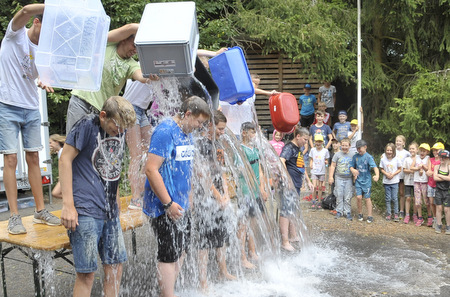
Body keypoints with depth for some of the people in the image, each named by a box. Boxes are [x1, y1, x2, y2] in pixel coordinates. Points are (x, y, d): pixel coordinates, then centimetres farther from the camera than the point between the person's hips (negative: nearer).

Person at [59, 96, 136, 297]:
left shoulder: (119, 131, 11)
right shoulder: (87, 126, -9)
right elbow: (65, 160, -11)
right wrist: (68, 205, -15)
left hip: (110, 211, 7)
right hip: (85, 211, -7)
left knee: (115, 267, 12)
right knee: (86, 274, -3)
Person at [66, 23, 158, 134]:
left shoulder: (131, 65, 6)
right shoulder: (108, 45, 2)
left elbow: (141, 77, -16)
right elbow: (130, 28, -9)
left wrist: (149, 77, -38)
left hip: (103, 110, 3)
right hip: (81, 100, -3)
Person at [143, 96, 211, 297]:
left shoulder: (187, 134, 12)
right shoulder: (165, 131, -17)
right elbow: (151, 169, -23)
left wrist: (187, 198, 17)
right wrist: (168, 204, -22)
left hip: (180, 205, 10)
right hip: (165, 207, -10)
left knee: (180, 250, 18)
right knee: (170, 255, -3)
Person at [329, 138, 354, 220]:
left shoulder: (352, 155, 2)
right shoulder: (337, 154, 0)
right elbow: (333, 166, 3)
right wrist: (331, 177, -1)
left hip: (348, 179, 0)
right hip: (339, 178, 0)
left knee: (348, 197, 2)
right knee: (339, 196, 3)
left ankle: (348, 212, 11)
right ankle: (339, 211, 14)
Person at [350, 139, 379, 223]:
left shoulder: (369, 157, -10)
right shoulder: (355, 156, 2)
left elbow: (375, 167, -22)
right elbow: (351, 166, 11)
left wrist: (377, 175, -40)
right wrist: (353, 170, -12)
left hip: (367, 181, -3)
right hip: (358, 180, 3)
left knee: (367, 198, 3)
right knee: (359, 197, -4)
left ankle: (369, 216, 14)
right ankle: (360, 214, 16)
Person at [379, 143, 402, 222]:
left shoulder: (396, 159, -7)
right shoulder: (383, 159, -4)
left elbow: (399, 169, 0)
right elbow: (381, 169, 4)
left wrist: (393, 174, -14)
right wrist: (386, 174, -14)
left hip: (394, 181, -1)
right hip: (386, 181, 1)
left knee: (395, 198, 0)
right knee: (387, 199, 7)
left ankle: (396, 214, 12)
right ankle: (388, 214, 17)